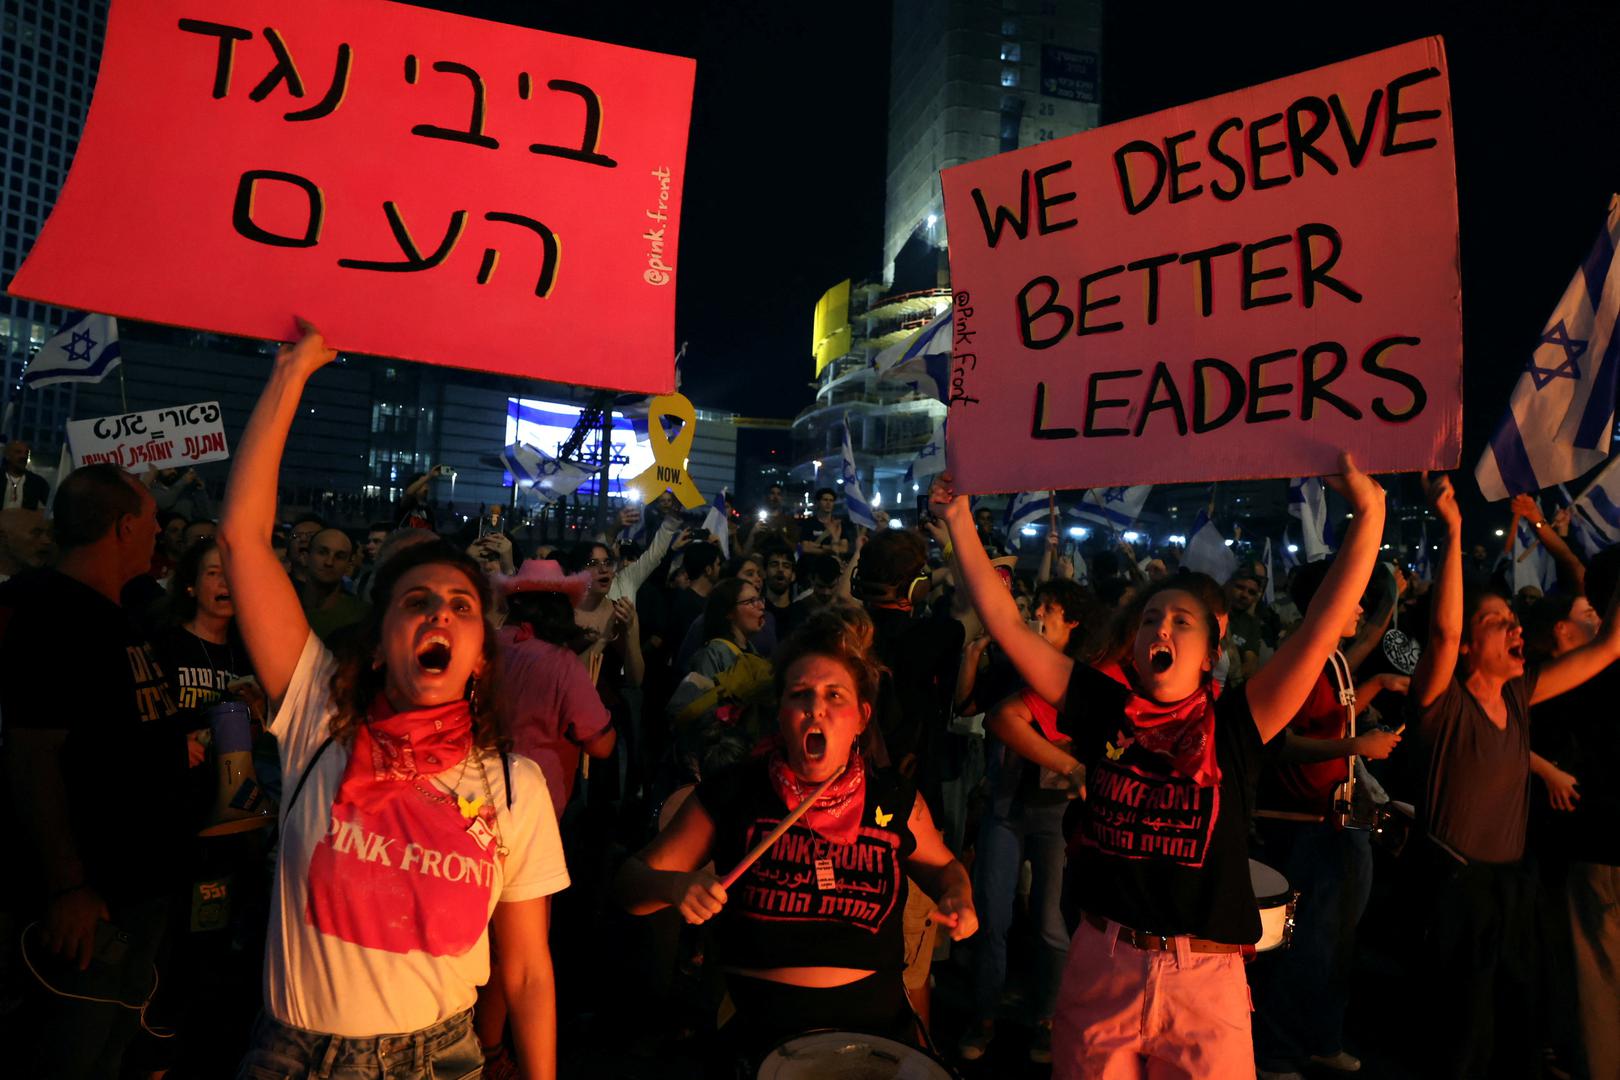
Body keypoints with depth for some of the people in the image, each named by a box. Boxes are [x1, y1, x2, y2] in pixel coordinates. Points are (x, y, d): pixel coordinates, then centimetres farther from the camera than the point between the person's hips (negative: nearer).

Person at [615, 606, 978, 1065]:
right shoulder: (731, 792, -5)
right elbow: (632, 879, -1)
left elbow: (942, 865, 19)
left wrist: (958, 898, -2)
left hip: (873, 1026, 2)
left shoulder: (897, 801, -1)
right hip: (759, 1030, -2)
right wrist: (673, 885, -22)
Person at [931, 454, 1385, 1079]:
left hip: (1206, 980, -1)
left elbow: (1324, 624, -11)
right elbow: (1004, 622, -2)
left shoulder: (1234, 725, -3)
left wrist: (1368, 515, -18)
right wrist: (958, 519, -4)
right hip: (1100, 964, 1)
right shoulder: (1103, 710, 0)